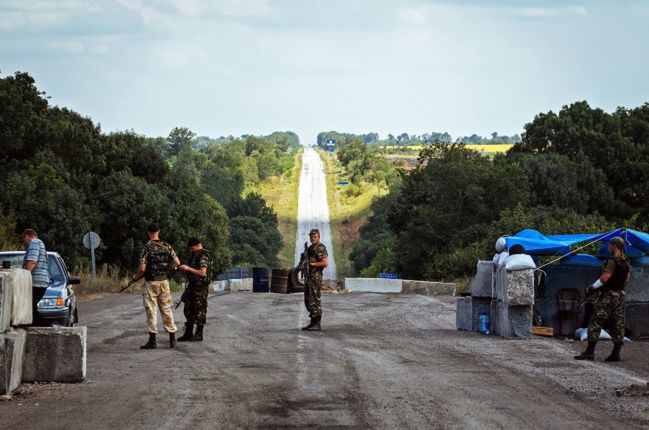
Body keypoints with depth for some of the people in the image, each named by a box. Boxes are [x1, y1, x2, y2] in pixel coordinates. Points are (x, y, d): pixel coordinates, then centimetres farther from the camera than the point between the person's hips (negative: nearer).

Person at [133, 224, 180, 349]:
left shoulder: (147, 247, -11)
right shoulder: (166, 246, 2)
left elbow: (142, 268, -16)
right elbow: (177, 262, 0)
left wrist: (136, 277, 3)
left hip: (151, 282, -4)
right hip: (164, 281, 4)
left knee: (151, 310, 0)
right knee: (167, 309, 9)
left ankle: (152, 340, -1)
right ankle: (172, 339, 9)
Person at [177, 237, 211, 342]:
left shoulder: (203, 257, -16)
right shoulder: (194, 255, 14)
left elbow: (202, 272, -25)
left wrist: (188, 268, -23)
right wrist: (184, 269, 11)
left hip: (201, 287, -10)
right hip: (192, 286, 10)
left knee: (200, 310, -3)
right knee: (189, 310, 11)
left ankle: (199, 334, 3)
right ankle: (188, 333, 17)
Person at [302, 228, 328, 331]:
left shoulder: (320, 248, -11)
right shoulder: (310, 248, 18)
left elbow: (325, 263, -19)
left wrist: (312, 264, -17)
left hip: (316, 277, -10)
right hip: (309, 277, 10)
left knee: (315, 300, -9)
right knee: (308, 301, 13)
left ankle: (317, 324, -7)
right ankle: (313, 322, 19)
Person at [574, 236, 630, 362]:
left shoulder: (613, 261, -17)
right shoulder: (626, 262, 11)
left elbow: (604, 278, -24)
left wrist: (592, 288, -14)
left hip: (608, 295, -9)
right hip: (620, 294, 9)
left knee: (595, 322, -6)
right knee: (617, 323, 8)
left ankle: (590, 352, -10)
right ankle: (616, 353, 7)